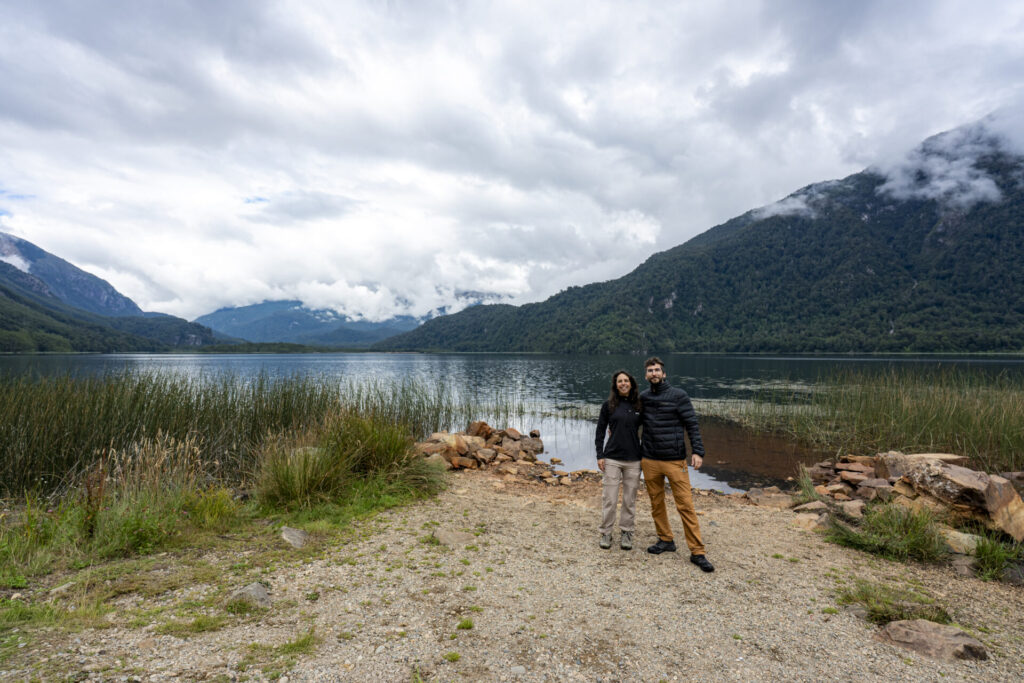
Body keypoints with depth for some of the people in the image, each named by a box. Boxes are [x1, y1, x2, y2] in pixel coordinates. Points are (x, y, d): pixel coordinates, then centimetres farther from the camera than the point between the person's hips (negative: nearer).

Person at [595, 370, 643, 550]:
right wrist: (600, 455, -3)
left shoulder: (639, 405, 4)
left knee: (630, 499, 8)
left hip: (633, 460, 2)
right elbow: (600, 431, 3)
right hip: (612, 458, -1)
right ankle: (606, 533, 17)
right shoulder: (609, 405, 0)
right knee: (609, 499, 2)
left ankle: (626, 533, 23)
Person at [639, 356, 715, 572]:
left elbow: (692, 424, -6)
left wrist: (698, 451, -14)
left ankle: (697, 552, 6)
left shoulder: (678, 396, -4)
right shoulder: (643, 398, 7)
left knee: (686, 505, -2)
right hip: (650, 461, 4)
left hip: (675, 461, -4)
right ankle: (665, 540, 28)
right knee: (656, 503, 11)